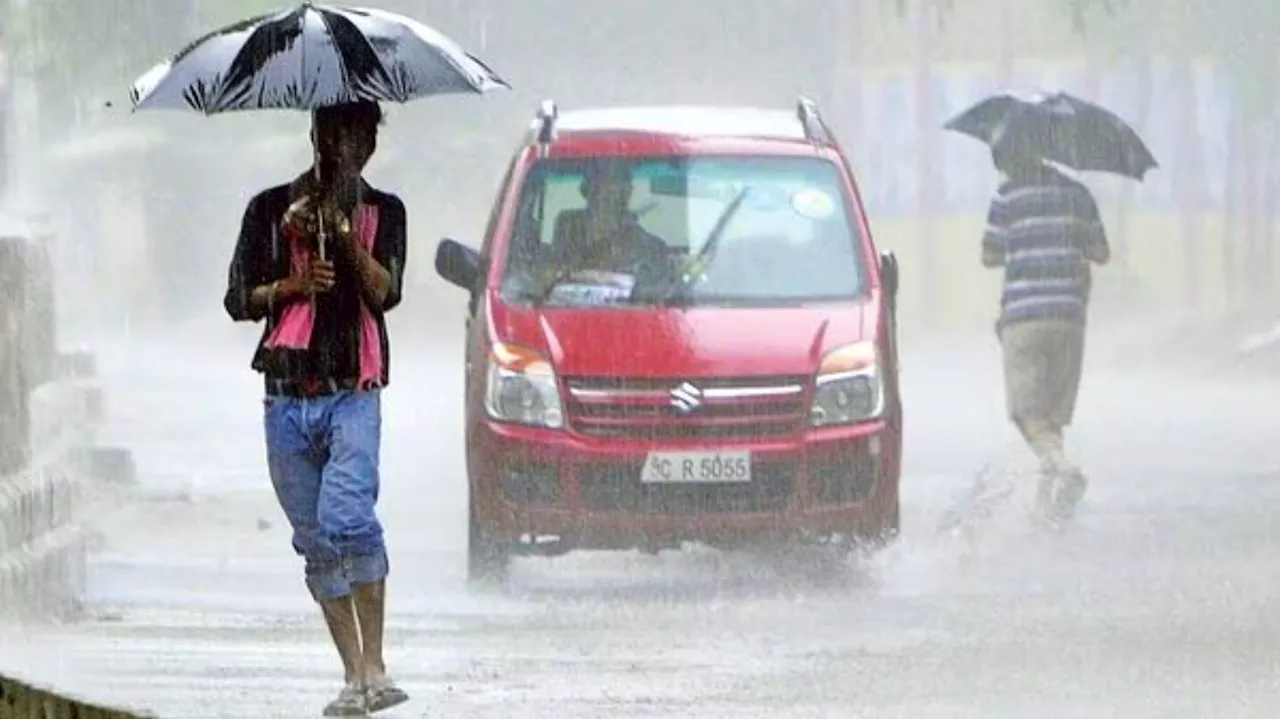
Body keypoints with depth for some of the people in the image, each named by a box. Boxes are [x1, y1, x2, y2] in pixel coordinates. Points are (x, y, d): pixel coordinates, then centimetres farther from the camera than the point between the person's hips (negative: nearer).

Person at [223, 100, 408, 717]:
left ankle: (374, 665, -20)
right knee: (316, 543, 3)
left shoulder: (383, 213, 10)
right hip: (288, 398, 3)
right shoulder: (271, 210, 11)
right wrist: (291, 285, -7)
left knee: (347, 517, -23)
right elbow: (237, 300, 11)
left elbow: (386, 292, -5)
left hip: (354, 393, -3)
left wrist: (344, 233, -16)